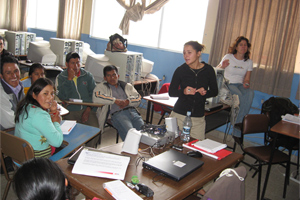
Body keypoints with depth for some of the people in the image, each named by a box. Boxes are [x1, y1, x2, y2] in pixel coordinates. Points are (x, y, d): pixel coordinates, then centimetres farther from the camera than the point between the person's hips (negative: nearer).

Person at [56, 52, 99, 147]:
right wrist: (69, 79, -10)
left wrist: (89, 109, -7)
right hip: (70, 111, -1)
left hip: (87, 110, 1)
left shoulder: (87, 76, 13)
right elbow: (61, 97, -7)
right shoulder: (61, 77, 8)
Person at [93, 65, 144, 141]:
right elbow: (96, 98, -5)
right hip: (117, 114, -4)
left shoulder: (127, 86, 27)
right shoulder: (102, 87, 16)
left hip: (132, 111, 4)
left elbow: (138, 98, 17)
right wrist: (115, 100, -9)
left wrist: (128, 101, -5)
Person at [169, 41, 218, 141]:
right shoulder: (180, 70, -5)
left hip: (198, 118, 1)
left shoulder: (208, 70, -1)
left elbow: (215, 91, 8)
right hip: (179, 115, -1)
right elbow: (171, 92, -1)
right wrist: (183, 91, -20)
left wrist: (205, 92, -13)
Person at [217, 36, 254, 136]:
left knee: (250, 93, -32)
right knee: (239, 95, -36)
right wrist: (222, 66, -18)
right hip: (228, 84, -3)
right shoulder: (228, 57, 2)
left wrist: (246, 83, -12)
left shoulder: (249, 62, 11)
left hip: (240, 85, 3)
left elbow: (247, 79, 11)